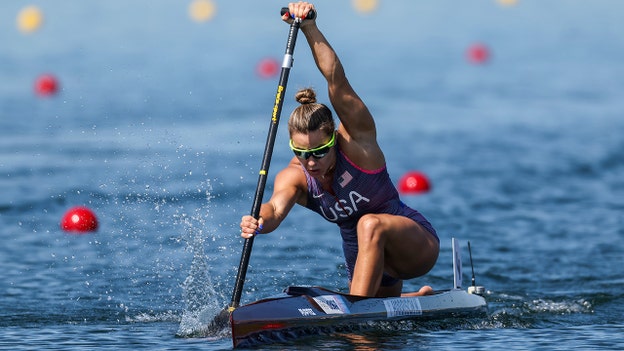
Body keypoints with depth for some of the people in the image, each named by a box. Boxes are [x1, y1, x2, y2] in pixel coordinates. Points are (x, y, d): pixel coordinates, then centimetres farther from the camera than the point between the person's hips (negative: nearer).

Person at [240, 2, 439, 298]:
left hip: (418, 247, -7)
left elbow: (336, 79, -34)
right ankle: (420, 298, 55)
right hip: (367, 260, 7)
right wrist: (259, 222, -59)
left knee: (371, 225, -37)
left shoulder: (356, 139, -22)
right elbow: (277, 207, -35)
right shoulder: (293, 177, -12)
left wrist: (310, 28, -45)